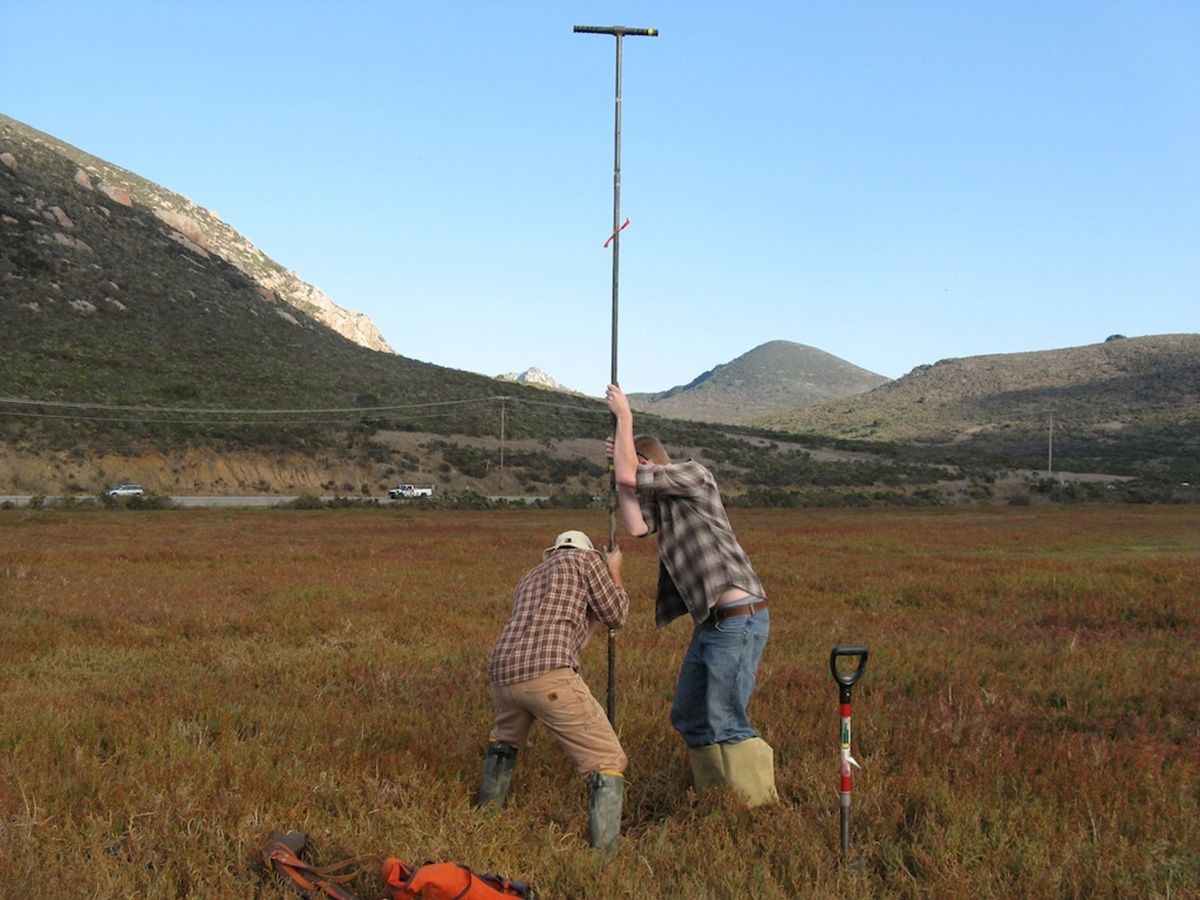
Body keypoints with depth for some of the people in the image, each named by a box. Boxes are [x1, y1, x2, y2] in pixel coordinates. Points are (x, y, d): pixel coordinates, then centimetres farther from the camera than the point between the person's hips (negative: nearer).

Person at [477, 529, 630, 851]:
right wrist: (614, 574, 38)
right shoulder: (585, 558, 17)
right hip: (548, 677, -6)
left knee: (506, 737, 40)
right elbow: (616, 616, 22)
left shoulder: (528, 578, 35)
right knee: (608, 763, 2)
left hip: (504, 675, 7)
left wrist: (595, 616, 48)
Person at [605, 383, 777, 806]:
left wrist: (624, 415, -3)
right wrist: (618, 464, 3)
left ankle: (761, 809, -4)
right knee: (689, 717, 14)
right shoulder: (663, 501, 19)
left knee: (726, 722, -11)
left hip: (740, 618, -10)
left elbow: (629, 476, -15)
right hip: (711, 623, 10)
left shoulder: (694, 473, -4)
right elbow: (637, 527, -1)